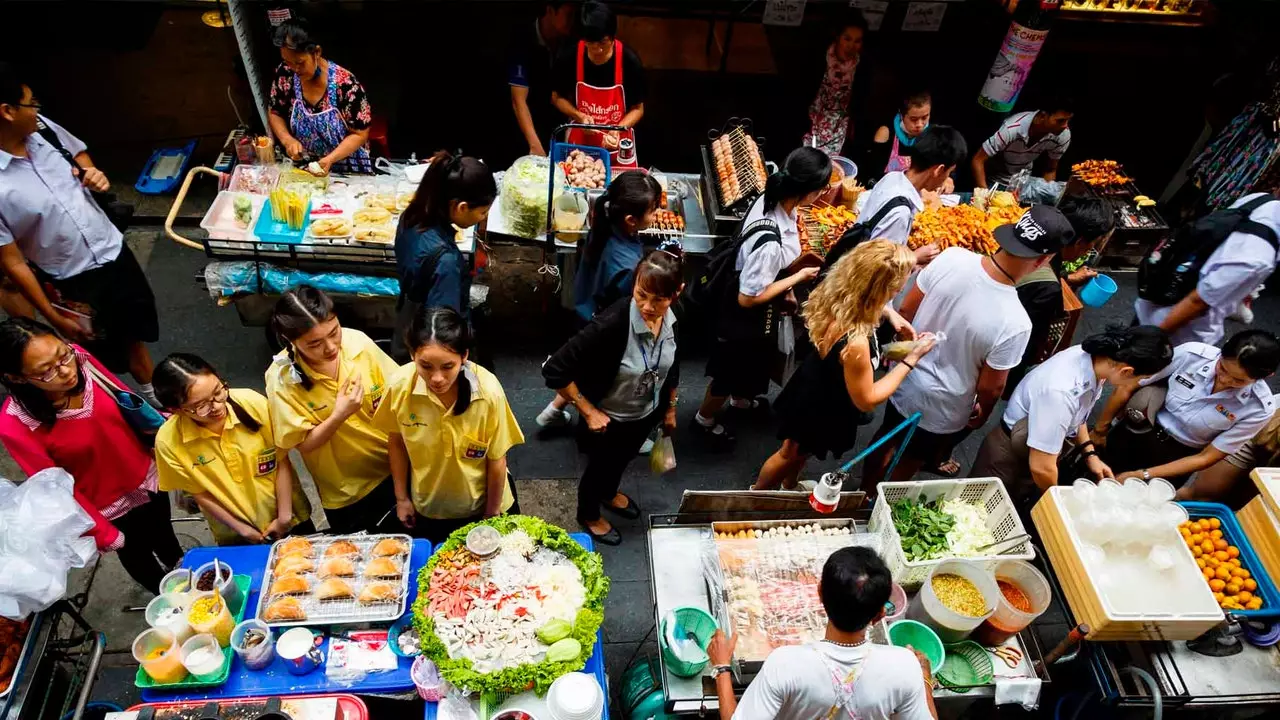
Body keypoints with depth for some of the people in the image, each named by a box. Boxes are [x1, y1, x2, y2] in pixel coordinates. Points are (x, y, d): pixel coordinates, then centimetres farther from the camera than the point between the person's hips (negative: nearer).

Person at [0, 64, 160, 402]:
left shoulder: (41, 128, -10)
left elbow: (81, 157, 12)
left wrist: (97, 176, -11)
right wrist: (54, 318, -12)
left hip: (114, 251, 6)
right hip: (71, 283, -6)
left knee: (135, 329, 25)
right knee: (106, 354, 13)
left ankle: (152, 395, 50)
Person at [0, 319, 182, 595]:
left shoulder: (81, 360, -24)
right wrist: (104, 535, -13)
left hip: (146, 474, 3)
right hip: (108, 506, -3)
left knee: (163, 532, 32)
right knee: (137, 555, 25)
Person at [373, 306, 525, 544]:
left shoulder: (488, 391, -31)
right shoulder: (400, 385, -25)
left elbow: (496, 460, -16)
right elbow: (396, 442, -6)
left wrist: (492, 513, -5)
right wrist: (402, 497, 3)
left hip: (482, 504, -1)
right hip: (427, 507, 2)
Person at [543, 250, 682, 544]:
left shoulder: (672, 321, -19)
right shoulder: (612, 322, -39)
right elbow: (555, 370, -35)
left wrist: (670, 409, 13)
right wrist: (588, 412, -26)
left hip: (646, 414, 5)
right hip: (609, 420, -5)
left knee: (622, 460, 34)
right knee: (600, 466, 24)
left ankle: (609, 494, 66)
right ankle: (589, 515, 55)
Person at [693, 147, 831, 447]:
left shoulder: (772, 197, -17)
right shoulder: (769, 241, -42)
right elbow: (748, 298, -29)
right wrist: (799, 277, -22)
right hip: (745, 318, -8)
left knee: (752, 364, 34)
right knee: (732, 371, 20)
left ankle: (740, 401, 63)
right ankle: (704, 420, 48)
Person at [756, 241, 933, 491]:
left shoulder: (836, 297, -22)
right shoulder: (855, 342, -45)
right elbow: (866, 400, -27)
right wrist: (911, 358, -24)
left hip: (813, 390, 7)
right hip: (820, 412, -7)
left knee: (797, 452, 35)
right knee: (791, 454, 24)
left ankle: (789, 488, 63)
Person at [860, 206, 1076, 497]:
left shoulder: (951, 257, -24)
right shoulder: (1015, 323, -34)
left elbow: (905, 312, -9)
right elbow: (990, 387, -19)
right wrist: (982, 412, 5)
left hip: (903, 380, 4)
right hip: (942, 411, -4)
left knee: (886, 442, 32)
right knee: (908, 463, 26)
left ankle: (865, 497, 57)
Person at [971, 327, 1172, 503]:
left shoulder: (1094, 357, -16)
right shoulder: (1061, 392, -41)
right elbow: (1041, 467, -32)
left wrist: (1090, 453, 5)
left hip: (1041, 450, 7)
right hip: (1011, 458, -7)